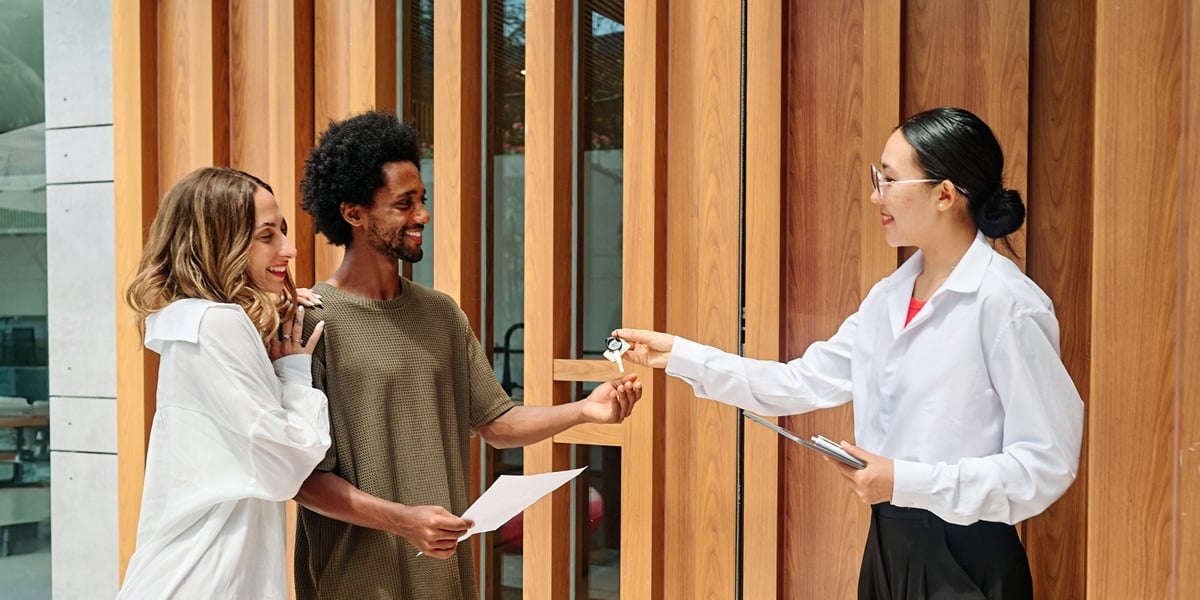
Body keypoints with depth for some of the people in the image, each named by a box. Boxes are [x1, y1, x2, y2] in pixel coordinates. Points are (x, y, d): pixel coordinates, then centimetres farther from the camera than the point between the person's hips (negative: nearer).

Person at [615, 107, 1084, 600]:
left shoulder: (1008, 305, -17)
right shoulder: (888, 298, 6)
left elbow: (1047, 464, -18)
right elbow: (803, 383, 8)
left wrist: (907, 482, -23)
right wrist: (680, 356, 5)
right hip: (889, 547, 7)